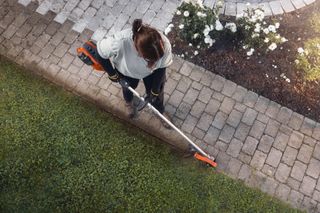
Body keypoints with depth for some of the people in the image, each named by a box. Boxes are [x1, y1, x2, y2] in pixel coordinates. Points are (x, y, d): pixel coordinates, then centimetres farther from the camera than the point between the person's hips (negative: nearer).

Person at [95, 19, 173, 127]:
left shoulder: (164, 44, -40)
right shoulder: (120, 42, -47)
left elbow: (161, 68, -19)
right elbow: (100, 54, -24)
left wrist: (155, 91, -9)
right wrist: (112, 74, -11)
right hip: (127, 71, 0)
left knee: (157, 93, 25)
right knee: (129, 88, 32)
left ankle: (160, 111, 62)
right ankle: (128, 102, 71)